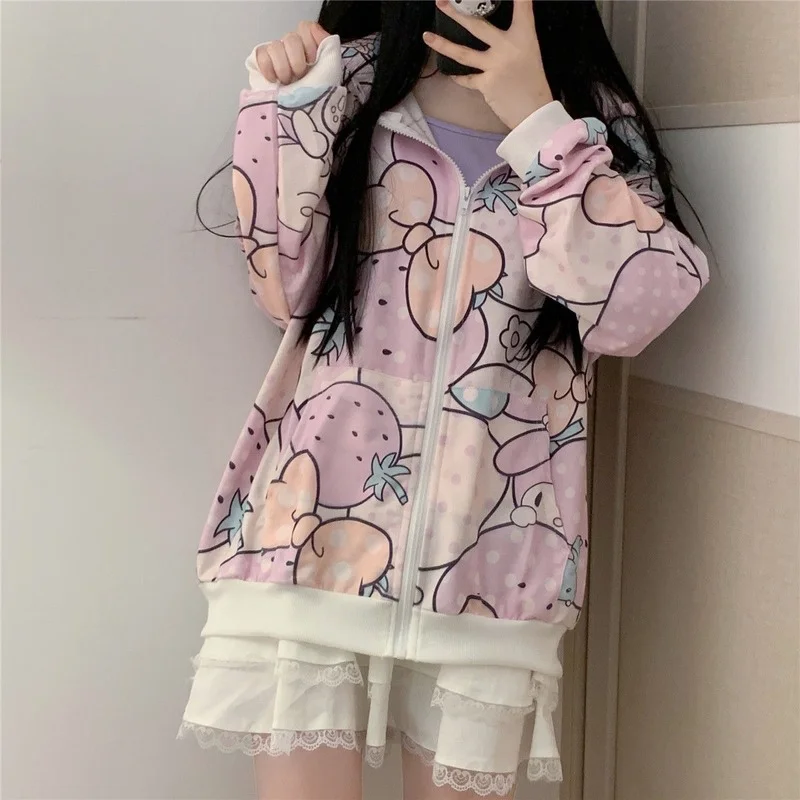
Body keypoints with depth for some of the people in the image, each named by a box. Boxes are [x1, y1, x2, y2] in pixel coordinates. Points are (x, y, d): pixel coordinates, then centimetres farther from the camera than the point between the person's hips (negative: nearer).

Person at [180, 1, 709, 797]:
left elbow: (635, 309, -11)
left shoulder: (595, 119, 6)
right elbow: (288, 288, -1)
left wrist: (535, 119, -12)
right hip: (316, 532, 0)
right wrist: (280, 104, -9)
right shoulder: (350, 81, 7)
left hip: (485, 562, 1)